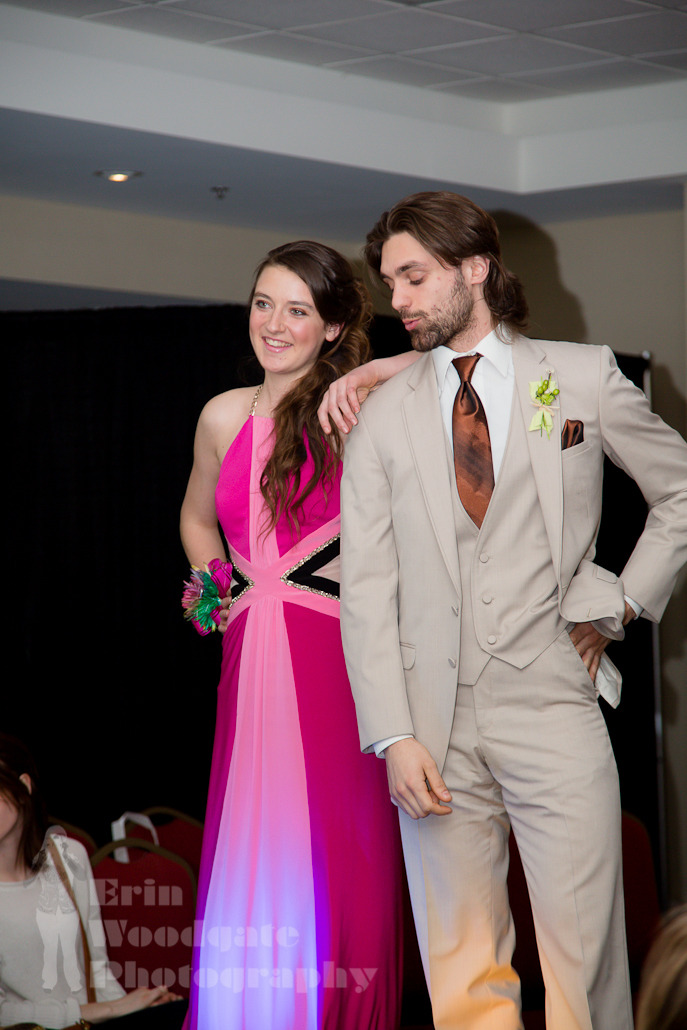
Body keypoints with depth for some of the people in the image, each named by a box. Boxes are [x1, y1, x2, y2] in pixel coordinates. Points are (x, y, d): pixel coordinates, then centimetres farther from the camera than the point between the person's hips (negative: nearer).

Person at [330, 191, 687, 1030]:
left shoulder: (583, 377, 6)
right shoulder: (382, 415, 9)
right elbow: (368, 586, 4)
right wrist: (393, 737, -6)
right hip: (434, 723, 1)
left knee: (583, 959, -3)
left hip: (552, 708, -1)